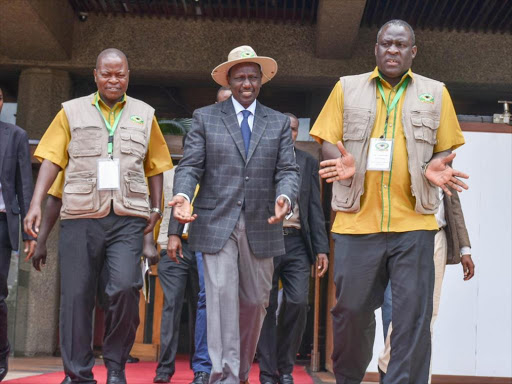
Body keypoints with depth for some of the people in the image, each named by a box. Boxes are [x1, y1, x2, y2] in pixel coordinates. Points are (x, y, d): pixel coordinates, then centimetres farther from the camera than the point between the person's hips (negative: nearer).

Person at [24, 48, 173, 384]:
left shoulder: (144, 114, 14)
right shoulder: (72, 112, 11)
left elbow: (154, 166, 16)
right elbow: (52, 159, 6)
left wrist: (156, 208, 5)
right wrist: (36, 204, -5)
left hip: (128, 217, 0)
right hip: (80, 216, 1)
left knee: (126, 286, -17)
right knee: (76, 295, 0)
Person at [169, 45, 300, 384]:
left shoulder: (279, 122, 10)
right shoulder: (205, 117, 6)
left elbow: (288, 170, 2)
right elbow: (191, 166, 0)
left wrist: (285, 197, -20)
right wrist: (183, 194, -21)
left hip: (261, 226, 3)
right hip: (217, 224, -2)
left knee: (255, 301, 11)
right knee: (222, 296, -8)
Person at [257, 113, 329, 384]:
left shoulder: (308, 163, 12)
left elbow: (315, 209, 10)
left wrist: (321, 248, 3)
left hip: (297, 243, 2)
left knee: (298, 302, -8)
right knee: (267, 307, 2)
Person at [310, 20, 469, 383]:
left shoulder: (435, 93, 11)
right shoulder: (347, 88, 10)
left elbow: (445, 148, 12)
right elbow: (327, 140, 9)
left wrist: (436, 168, -10)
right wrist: (342, 163, -13)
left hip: (414, 223, 0)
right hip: (358, 220, 0)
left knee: (413, 315, -3)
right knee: (351, 309, 7)